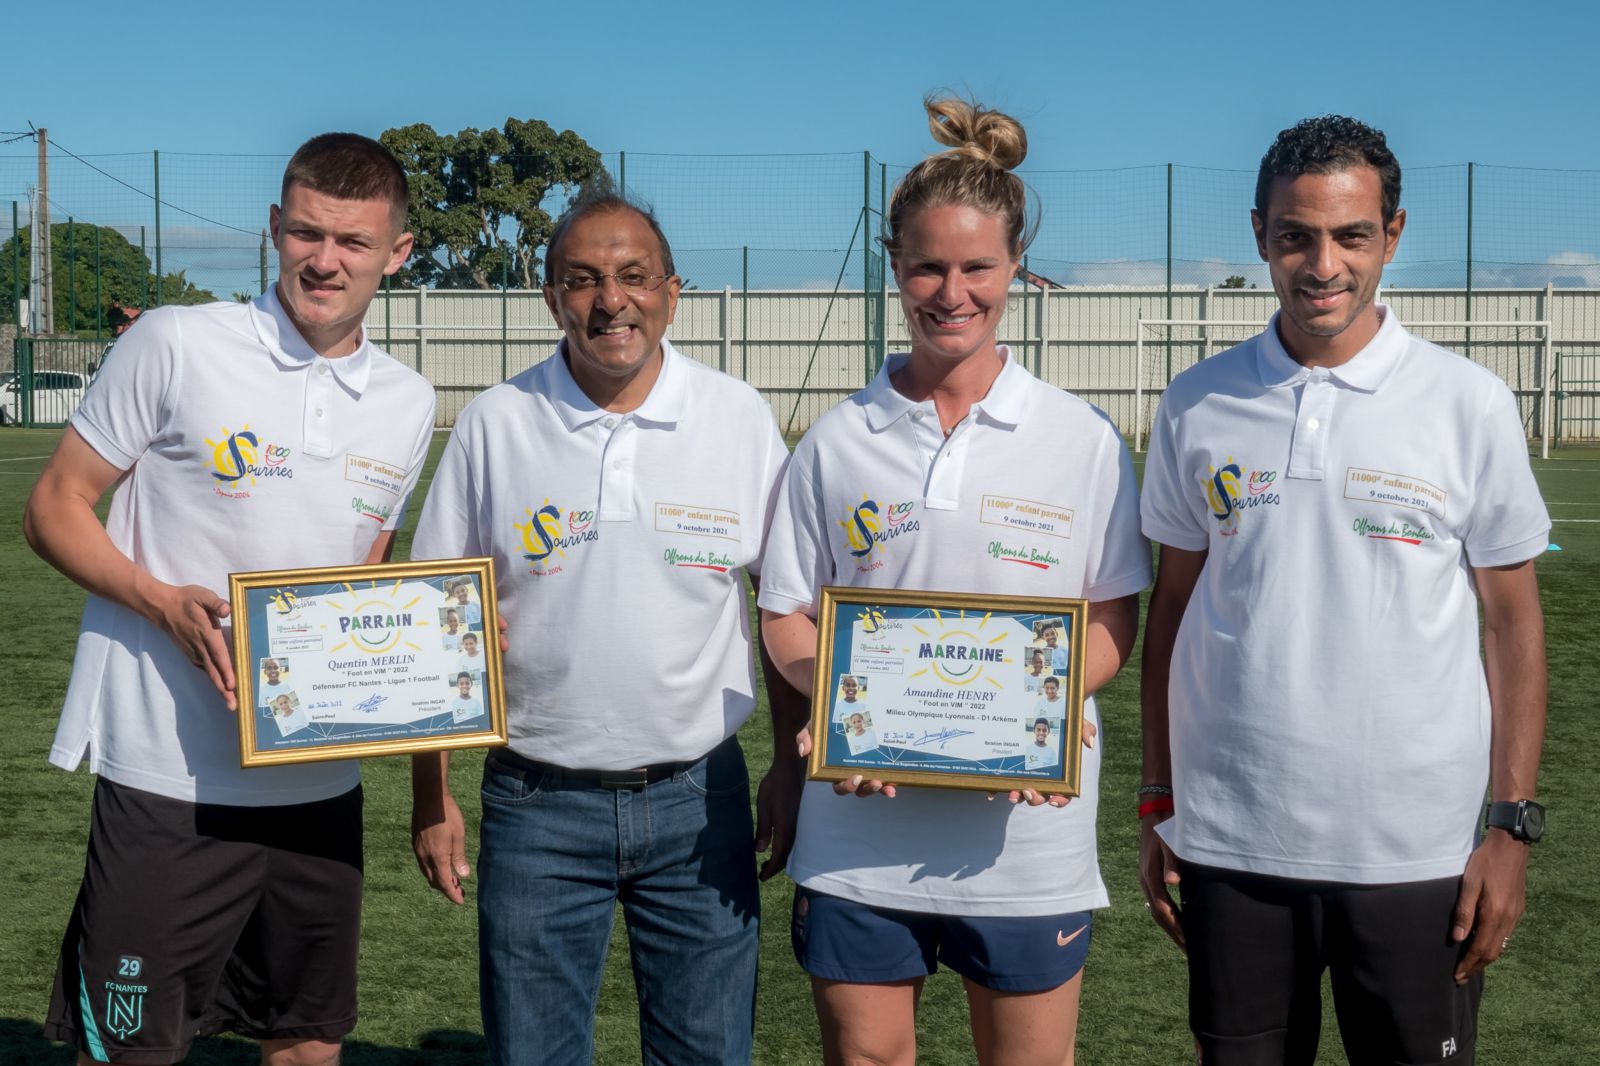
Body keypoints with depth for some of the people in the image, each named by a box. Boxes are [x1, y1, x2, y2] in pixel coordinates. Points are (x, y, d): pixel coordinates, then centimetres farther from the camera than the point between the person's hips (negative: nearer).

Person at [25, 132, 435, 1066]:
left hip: (322, 783, 5)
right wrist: (164, 602, -19)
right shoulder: (177, 346, -7)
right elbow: (55, 508, -3)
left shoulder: (410, 405, 8)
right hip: (170, 779, -4)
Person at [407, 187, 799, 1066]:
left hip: (698, 797, 0)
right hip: (537, 801, 0)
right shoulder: (493, 426, -2)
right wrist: (430, 795, 0)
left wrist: (797, 764, 2)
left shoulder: (741, 419, -1)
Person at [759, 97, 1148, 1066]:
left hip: (1025, 833, -1)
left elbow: (1113, 624, 3)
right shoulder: (838, 442, 4)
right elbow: (785, 617, 7)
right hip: (859, 838, 1)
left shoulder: (1083, 439, 1)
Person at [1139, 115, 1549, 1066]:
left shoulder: (1471, 405, -3)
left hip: (1416, 851, -1)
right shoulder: (1198, 407, 2)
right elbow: (1174, 607, 8)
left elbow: (1513, 621, 1)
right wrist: (1159, 805, 8)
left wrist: (1514, 827, -2)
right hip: (1230, 845, 2)